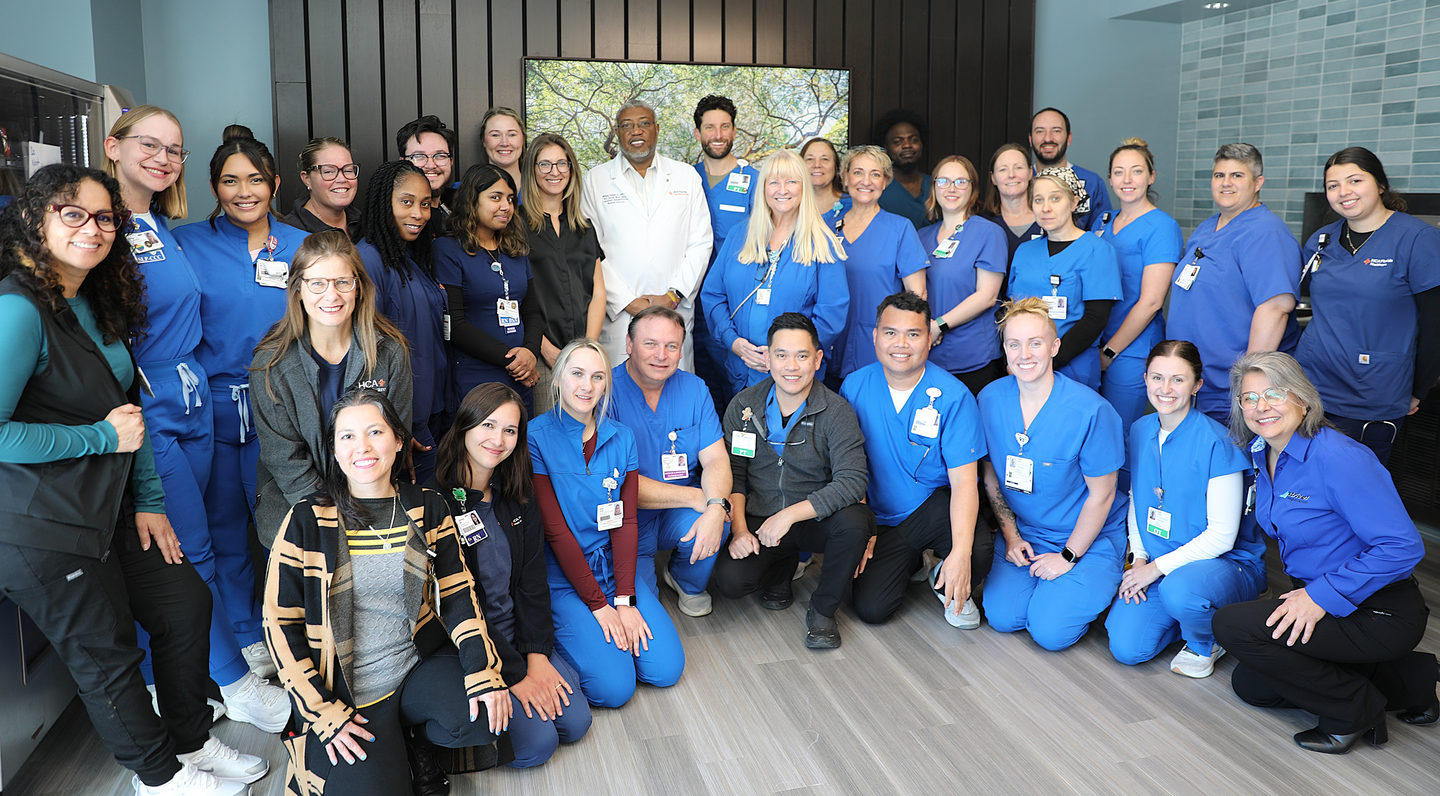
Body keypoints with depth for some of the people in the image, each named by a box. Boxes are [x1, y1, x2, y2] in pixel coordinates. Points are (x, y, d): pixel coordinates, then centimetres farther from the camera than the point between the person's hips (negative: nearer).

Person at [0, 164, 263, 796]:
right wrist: (103, 437, -20)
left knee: (187, 603, 15)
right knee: (108, 655, 7)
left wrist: (148, 500, 8)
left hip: (110, 512, 9)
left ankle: (191, 744, 36)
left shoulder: (100, 304, 7)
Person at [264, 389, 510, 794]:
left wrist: (483, 672, -11)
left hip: (421, 665, 2)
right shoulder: (306, 521, -7)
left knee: (486, 717, -24)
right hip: (344, 690, -2)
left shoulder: (429, 510, 2)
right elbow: (280, 622, -4)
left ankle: (411, 738, 7)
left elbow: (458, 594, 4)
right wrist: (323, 712, -9)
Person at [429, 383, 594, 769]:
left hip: (518, 633, 6)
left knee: (575, 721, -7)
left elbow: (532, 580, 3)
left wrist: (538, 655, -9)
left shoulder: (517, 496, 4)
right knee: (535, 743, -17)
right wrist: (514, 674, -17)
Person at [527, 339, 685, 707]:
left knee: (666, 669, -8)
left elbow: (625, 521, -1)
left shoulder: (621, 438, 2)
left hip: (615, 566, 4)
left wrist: (625, 600, -10)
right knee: (614, 686, -16)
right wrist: (598, 605, -14)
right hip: (562, 577, -4)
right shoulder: (537, 437, -12)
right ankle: (566, 632, 11)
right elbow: (554, 529, -13)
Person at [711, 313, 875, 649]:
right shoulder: (743, 406, -1)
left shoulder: (836, 411, -11)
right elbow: (732, 471, 1)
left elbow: (851, 481, -22)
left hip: (816, 520, -1)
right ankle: (783, 566, 14)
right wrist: (739, 529, -14)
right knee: (729, 580, -25)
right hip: (759, 522, 2)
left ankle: (823, 610, -6)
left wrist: (790, 515, -29)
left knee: (853, 521, -35)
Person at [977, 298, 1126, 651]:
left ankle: (1096, 585, 16)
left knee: (1050, 631, -14)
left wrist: (1067, 556, -10)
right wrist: (1011, 535, -1)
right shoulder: (990, 399, -9)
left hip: (1088, 537, -4)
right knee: (1002, 617, -10)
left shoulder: (1091, 411, -23)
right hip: (1022, 531, 4)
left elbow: (1101, 495, -14)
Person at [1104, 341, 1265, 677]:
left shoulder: (1217, 443, -17)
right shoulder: (1140, 430, 2)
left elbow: (1221, 535, -17)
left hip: (1226, 562, -5)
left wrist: (1158, 567, -18)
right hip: (1155, 564, 5)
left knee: (1180, 588, -39)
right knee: (1126, 647, -14)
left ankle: (1205, 643, -3)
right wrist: (1139, 557, -1)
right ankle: (1190, 614, 16)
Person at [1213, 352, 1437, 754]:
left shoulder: (1336, 458, -23)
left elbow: (1402, 547, -25)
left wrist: (1322, 596, -25)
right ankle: (1402, 683, 16)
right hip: (1319, 597, 9)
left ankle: (1353, 709, -4)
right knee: (1249, 685, 12)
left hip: (1379, 612, -9)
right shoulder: (1262, 453, 2)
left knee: (1231, 625, -20)